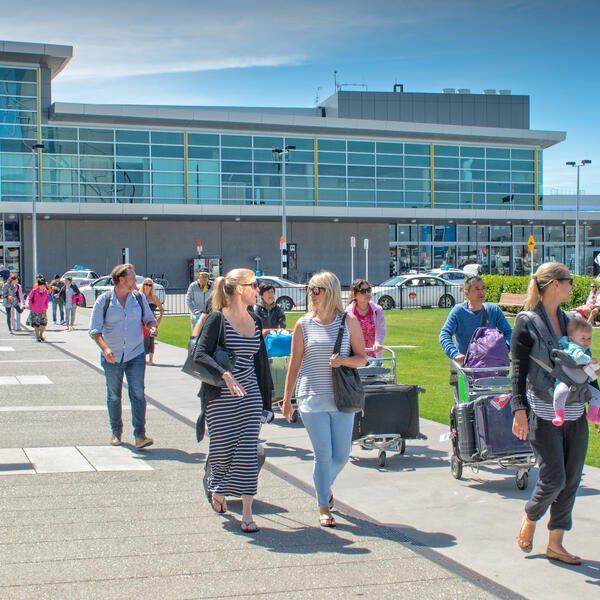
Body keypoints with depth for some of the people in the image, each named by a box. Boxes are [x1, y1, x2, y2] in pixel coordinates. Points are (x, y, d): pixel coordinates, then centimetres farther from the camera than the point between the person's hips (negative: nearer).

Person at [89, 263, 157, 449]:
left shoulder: (139, 298, 3)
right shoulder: (104, 300, -5)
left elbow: (149, 318, 18)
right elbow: (95, 330, -7)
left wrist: (152, 327, -7)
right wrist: (105, 349, -23)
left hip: (136, 355, 1)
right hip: (112, 357, -1)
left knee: (138, 394, -10)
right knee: (113, 397, 10)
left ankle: (140, 435, -9)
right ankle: (116, 432, 27)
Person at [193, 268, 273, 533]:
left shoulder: (254, 320, 9)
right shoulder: (217, 319, -9)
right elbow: (201, 354, -17)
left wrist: (265, 395, 16)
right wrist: (224, 374, -32)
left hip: (250, 394, 4)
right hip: (221, 397, -4)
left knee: (248, 451, -3)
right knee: (223, 449, 7)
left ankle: (247, 513, 1)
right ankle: (217, 491, 38)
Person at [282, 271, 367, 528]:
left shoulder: (349, 322, 3)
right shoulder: (304, 325, 3)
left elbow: (362, 358, 5)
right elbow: (294, 365, 7)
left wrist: (343, 360, -16)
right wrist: (286, 399, 8)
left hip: (342, 398, 1)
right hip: (312, 398, -1)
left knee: (341, 456, 6)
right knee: (323, 455, -3)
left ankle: (325, 485, 38)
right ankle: (323, 507, 13)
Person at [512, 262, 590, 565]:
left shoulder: (568, 320, 13)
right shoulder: (527, 322, -6)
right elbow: (519, 369, -9)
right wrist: (519, 409, -17)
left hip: (574, 412, 6)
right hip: (544, 413, -6)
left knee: (571, 479, 6)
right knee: (553, 478, -8)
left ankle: (555, 543, 18)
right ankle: (529, 519, 21)